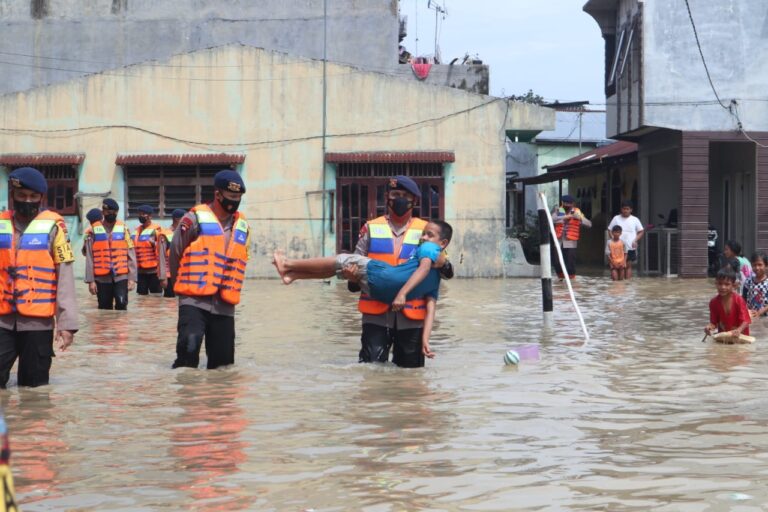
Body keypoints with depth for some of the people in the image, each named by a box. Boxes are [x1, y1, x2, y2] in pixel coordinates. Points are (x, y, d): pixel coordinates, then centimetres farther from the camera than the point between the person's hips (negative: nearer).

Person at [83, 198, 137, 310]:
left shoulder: (123, 229, 4)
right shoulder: (93, 231, 1)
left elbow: (131, 255, 3)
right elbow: (89, 258, 1)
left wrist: (132, 277, -3)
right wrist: (90, 280, -4)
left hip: (121, 276, 0)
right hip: (102, 278, 0)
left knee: (121, 303, -15)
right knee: (105, 308, 7)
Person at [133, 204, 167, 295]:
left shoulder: (156, 231, -9)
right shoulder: (137, 231, 9)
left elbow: (161, 254, -11)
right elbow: (134, 253, 14)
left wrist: (163, 276, -15)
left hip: (154, 271, -6)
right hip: (141, 272, 6)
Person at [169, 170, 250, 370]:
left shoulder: (242, 227, 11)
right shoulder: (194, 219, -5)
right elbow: (175, 254, 2)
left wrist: (229, 290, 14)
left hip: (225, 306, 5)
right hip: (194, 302, -5)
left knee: (223, 363, 6)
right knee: (189, 347, -24)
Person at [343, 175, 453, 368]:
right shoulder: (371, 228, 11)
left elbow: (447, 272, 9)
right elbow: (356, 264, 12)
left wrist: (442, 263, -15)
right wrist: (352, 275, -12)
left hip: (411, 314, 1)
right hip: (376, 313, -1)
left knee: (410, 367, 7)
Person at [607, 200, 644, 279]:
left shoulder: (635, 219, 3)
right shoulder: (616, 219, 3)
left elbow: (641, 232, 8)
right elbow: (610, 230, 7)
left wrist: (635, 240, -7)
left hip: (630, 247, 0)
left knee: (628, 265, 2)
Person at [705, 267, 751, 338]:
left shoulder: (738, 300, -12)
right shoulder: (714, 302, -3)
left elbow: (745, 321, -15)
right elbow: (714, 322, 3)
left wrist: (739, 330, -34)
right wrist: (710, 327, -20)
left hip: (740, 335, -3)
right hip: (722, 336, 3)